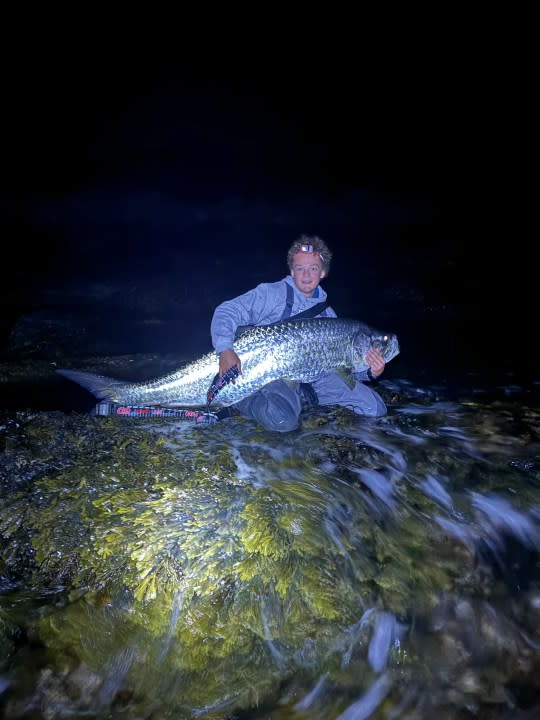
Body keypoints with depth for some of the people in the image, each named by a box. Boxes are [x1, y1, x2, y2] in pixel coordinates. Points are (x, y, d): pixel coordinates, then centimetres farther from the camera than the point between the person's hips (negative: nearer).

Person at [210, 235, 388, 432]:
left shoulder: (327, 313, 14)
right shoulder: (272, 294, -4)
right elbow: (227, 311, -11)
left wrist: (369, 372, -6)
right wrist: (225, 350, -29)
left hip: (316, 377, 6)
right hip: (272, 376, -6)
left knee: (375, 408, 0)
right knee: (283, 420, -38)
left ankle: (301, 398, 9)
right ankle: (236, 401, -7)